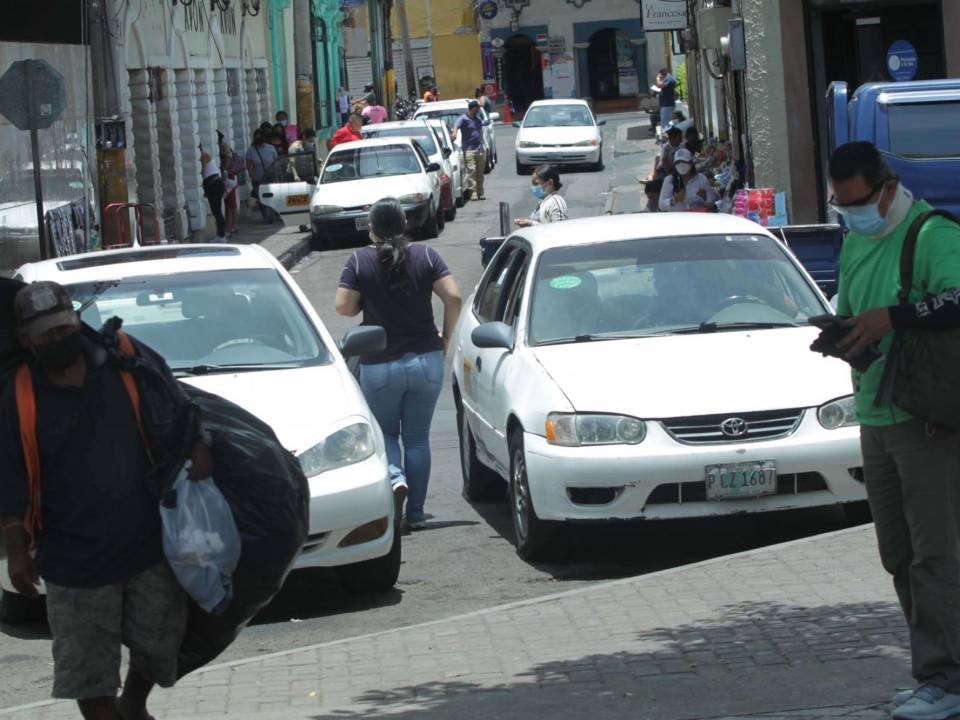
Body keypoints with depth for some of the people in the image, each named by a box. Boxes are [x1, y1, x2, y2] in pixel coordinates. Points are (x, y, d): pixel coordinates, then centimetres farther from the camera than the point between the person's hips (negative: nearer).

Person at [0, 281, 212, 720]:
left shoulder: (128, 361, -5)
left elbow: (180, 420, 5)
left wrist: (199, 466, -4)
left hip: (150, 543, 2)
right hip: (75, 558, -2)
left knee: (158, 643, 15)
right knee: (87, 668, 1)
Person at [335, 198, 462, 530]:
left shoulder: (360, 261, -6)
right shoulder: (426, 256, -2)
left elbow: (343, 307, -12)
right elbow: (453, 297, -10)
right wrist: (446, 338, 3)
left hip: (379, 365, -1)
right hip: (426, 360, 1)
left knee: (386, 434, 16)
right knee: (417, 438, 11)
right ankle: (415, 512, 11)